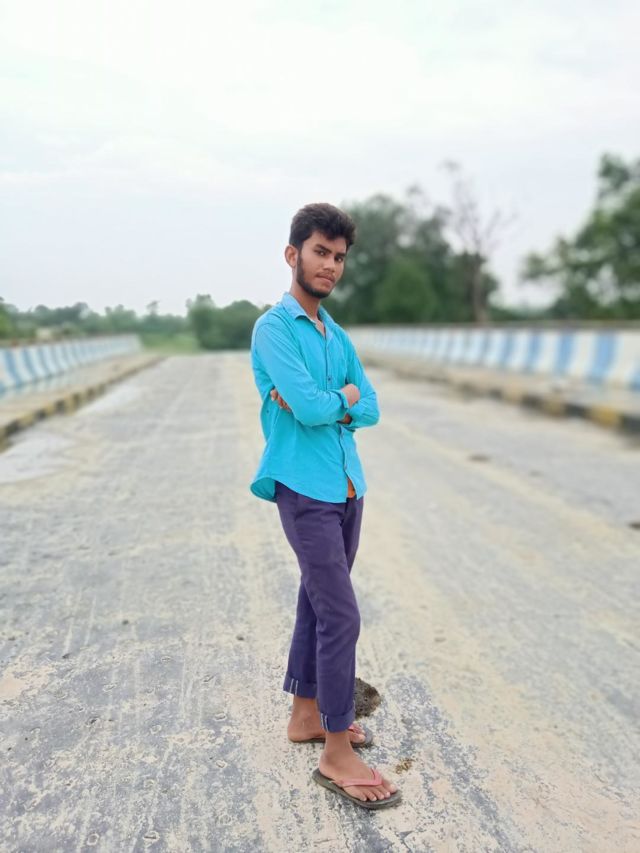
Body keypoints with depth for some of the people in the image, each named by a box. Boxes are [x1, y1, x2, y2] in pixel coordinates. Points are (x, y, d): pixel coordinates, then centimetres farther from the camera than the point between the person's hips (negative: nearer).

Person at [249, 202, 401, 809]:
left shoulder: (338, 335, 14)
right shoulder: (273, 328, -8)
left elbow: (370, 410, 7)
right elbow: (311, 407, -20)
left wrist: (322, 402, -9)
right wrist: (345, 397, 0)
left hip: (347, 487, 7)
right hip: (305, 491, -7)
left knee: (317, 606, 17)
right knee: (341, 617, -5)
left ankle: (307, 717, 34)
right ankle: (337, 757, 11)